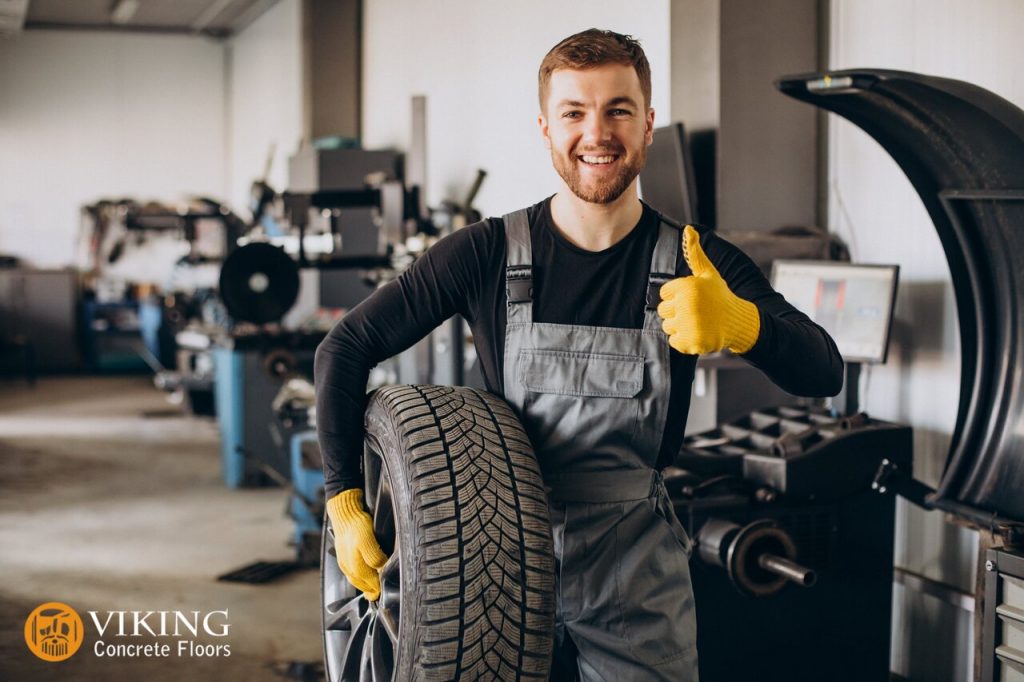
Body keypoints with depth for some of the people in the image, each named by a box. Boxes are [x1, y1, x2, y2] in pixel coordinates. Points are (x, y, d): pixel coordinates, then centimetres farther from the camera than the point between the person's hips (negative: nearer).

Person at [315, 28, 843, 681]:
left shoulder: (698, 263, -6)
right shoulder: (487, 254, -7)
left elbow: (825, 374, -17)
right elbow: (346, 348, -2)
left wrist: (740, 323, -38)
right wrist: (345, 501, -8)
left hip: (638, 584, 0)